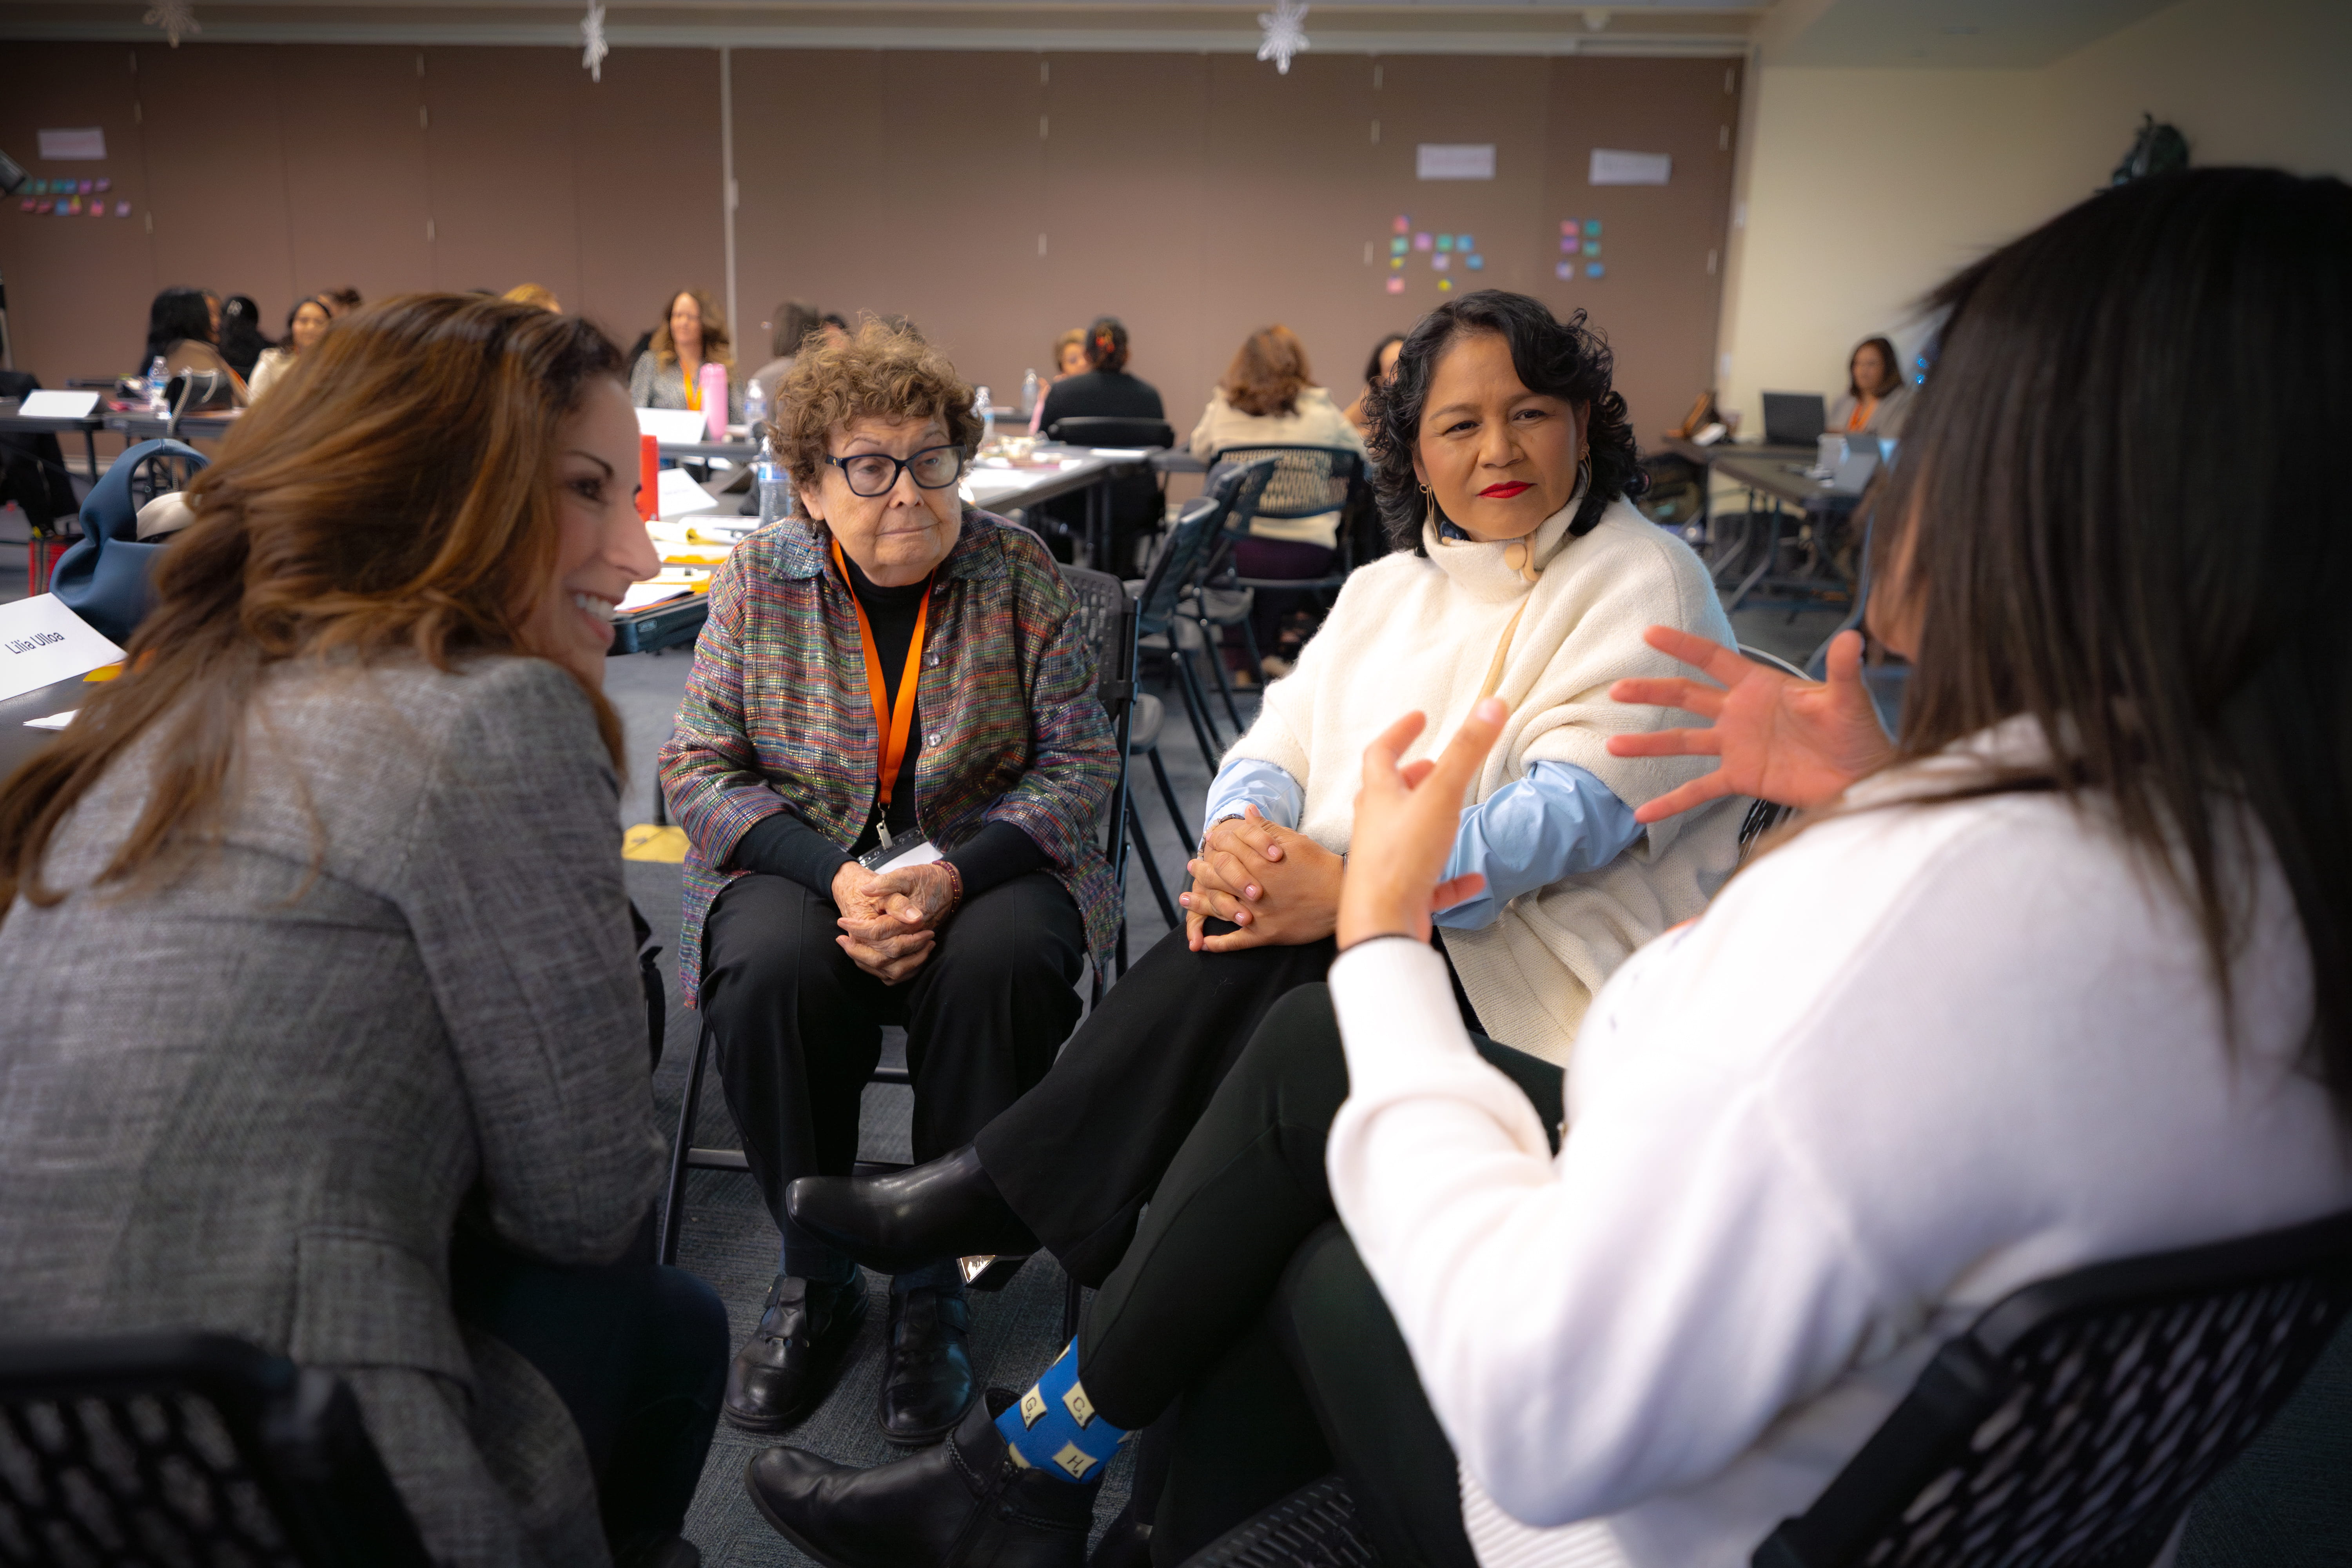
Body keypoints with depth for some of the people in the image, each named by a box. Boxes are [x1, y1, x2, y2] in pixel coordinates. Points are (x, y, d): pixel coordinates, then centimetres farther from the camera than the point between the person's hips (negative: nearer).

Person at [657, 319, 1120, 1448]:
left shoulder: (1017, 572, -3)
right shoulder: (759, 577, -1)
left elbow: (1080, 759, -5)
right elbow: (697, 767, -2)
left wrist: (953, 876, -21)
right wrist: (836, 876, -19)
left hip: (981, 860, 0)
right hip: (802, 859, 1)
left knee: (1002, 965, -33)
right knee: (770, 970, -31)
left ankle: (932, 1278, -9)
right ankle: (814, 1273, -5)